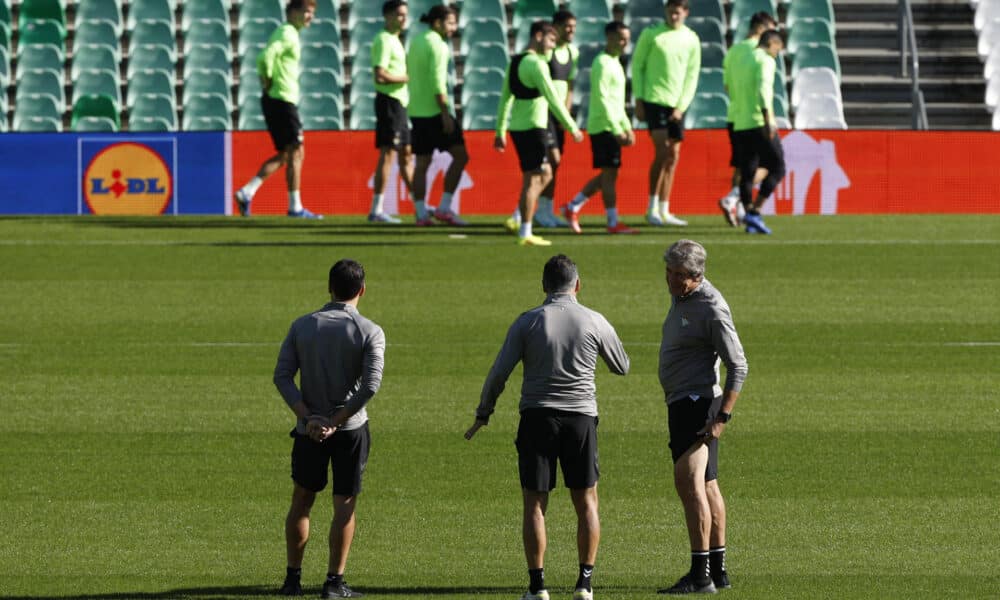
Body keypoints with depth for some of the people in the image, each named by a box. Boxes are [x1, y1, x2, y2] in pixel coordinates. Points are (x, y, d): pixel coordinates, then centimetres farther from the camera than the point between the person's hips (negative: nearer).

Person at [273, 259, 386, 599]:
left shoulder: (302, 326, 1)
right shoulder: (369, 332, -7)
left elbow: (282, 376, -6)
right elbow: (371, 384, -18)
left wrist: (309, 418, -11)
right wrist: (337, 421, -15)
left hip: (309, 429, 2)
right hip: (351, 430, -2)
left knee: (301, 502, 14)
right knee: (344, 505, 5)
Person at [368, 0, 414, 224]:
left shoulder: (394, 41, 17)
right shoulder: (384, 41, -14)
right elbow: (380, 76, -24)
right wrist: (406, 77, -13)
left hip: (399, 103, 10)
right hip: (389, 102, -10)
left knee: (406, 155, 15)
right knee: (388, 155, -9)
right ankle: (376, 211, -7)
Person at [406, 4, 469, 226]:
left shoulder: (415, 42, 15)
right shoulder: (438, 45, -11)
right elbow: (438, 81, -19)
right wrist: (445, 113, -19)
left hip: (416, 110, 9)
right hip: (435, 109, -9)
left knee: (422, 163, 8)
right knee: (460, 156, -3)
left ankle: (421, 213, 3)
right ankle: (444, 208, -7)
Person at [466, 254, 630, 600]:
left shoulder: (528, 322, -4)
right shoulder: (595, 322, -1)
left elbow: (499, 373, -6)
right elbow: (622, 367, 13)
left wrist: (483, 414, 6)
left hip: (537, 417, -1)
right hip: (581, 416, 1)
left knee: (534, 505, 4)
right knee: (586, 502, 11)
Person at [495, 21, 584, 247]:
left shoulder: (515, 62, 14)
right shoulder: (536, 64, -14)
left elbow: (505, 98, 17)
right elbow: (552, 99, -15)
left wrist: (500, 132, 21)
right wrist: (572, 128, -9)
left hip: (517, 127, 9)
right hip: (532, 128, -9)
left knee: (545, 175, 17)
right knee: (532, 179, -4)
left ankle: (518, 220, 11)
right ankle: (525, 233, -2)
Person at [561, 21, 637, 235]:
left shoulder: (614, 63, 17)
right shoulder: (602, 64, -13)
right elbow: (602, 100, -19)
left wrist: (627, 127, 18)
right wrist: (617, 130, -20)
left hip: (612, 127, 10)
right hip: (604, 126, -10)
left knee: (608, 175, 12)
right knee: (609, 173, -6)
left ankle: (573, 208, 18)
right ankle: (613, 223, -3)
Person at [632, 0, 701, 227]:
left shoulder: (691, 40, 6)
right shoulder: (651, 34, -1)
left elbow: (692, 75, 7)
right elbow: (637, 65, 2)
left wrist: (682, 106, -3)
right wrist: (638, 100, -3)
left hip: (677, 105, 4)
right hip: (654, 98, -4)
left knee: (673, 156, 6)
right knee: (662, 151, -14)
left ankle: (664, 211, 13)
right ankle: (652, 208, -8)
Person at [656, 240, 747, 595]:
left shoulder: (712, 309, -18)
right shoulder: (681, 298, 12)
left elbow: (738, 367, -19)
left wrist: (722, 417, -23)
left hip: (697, 403, -10)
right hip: (680, 403, 10)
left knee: (688, 481, -19)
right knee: (706, 487, 14)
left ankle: (700, 575, -24)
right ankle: (717, 570, 20)